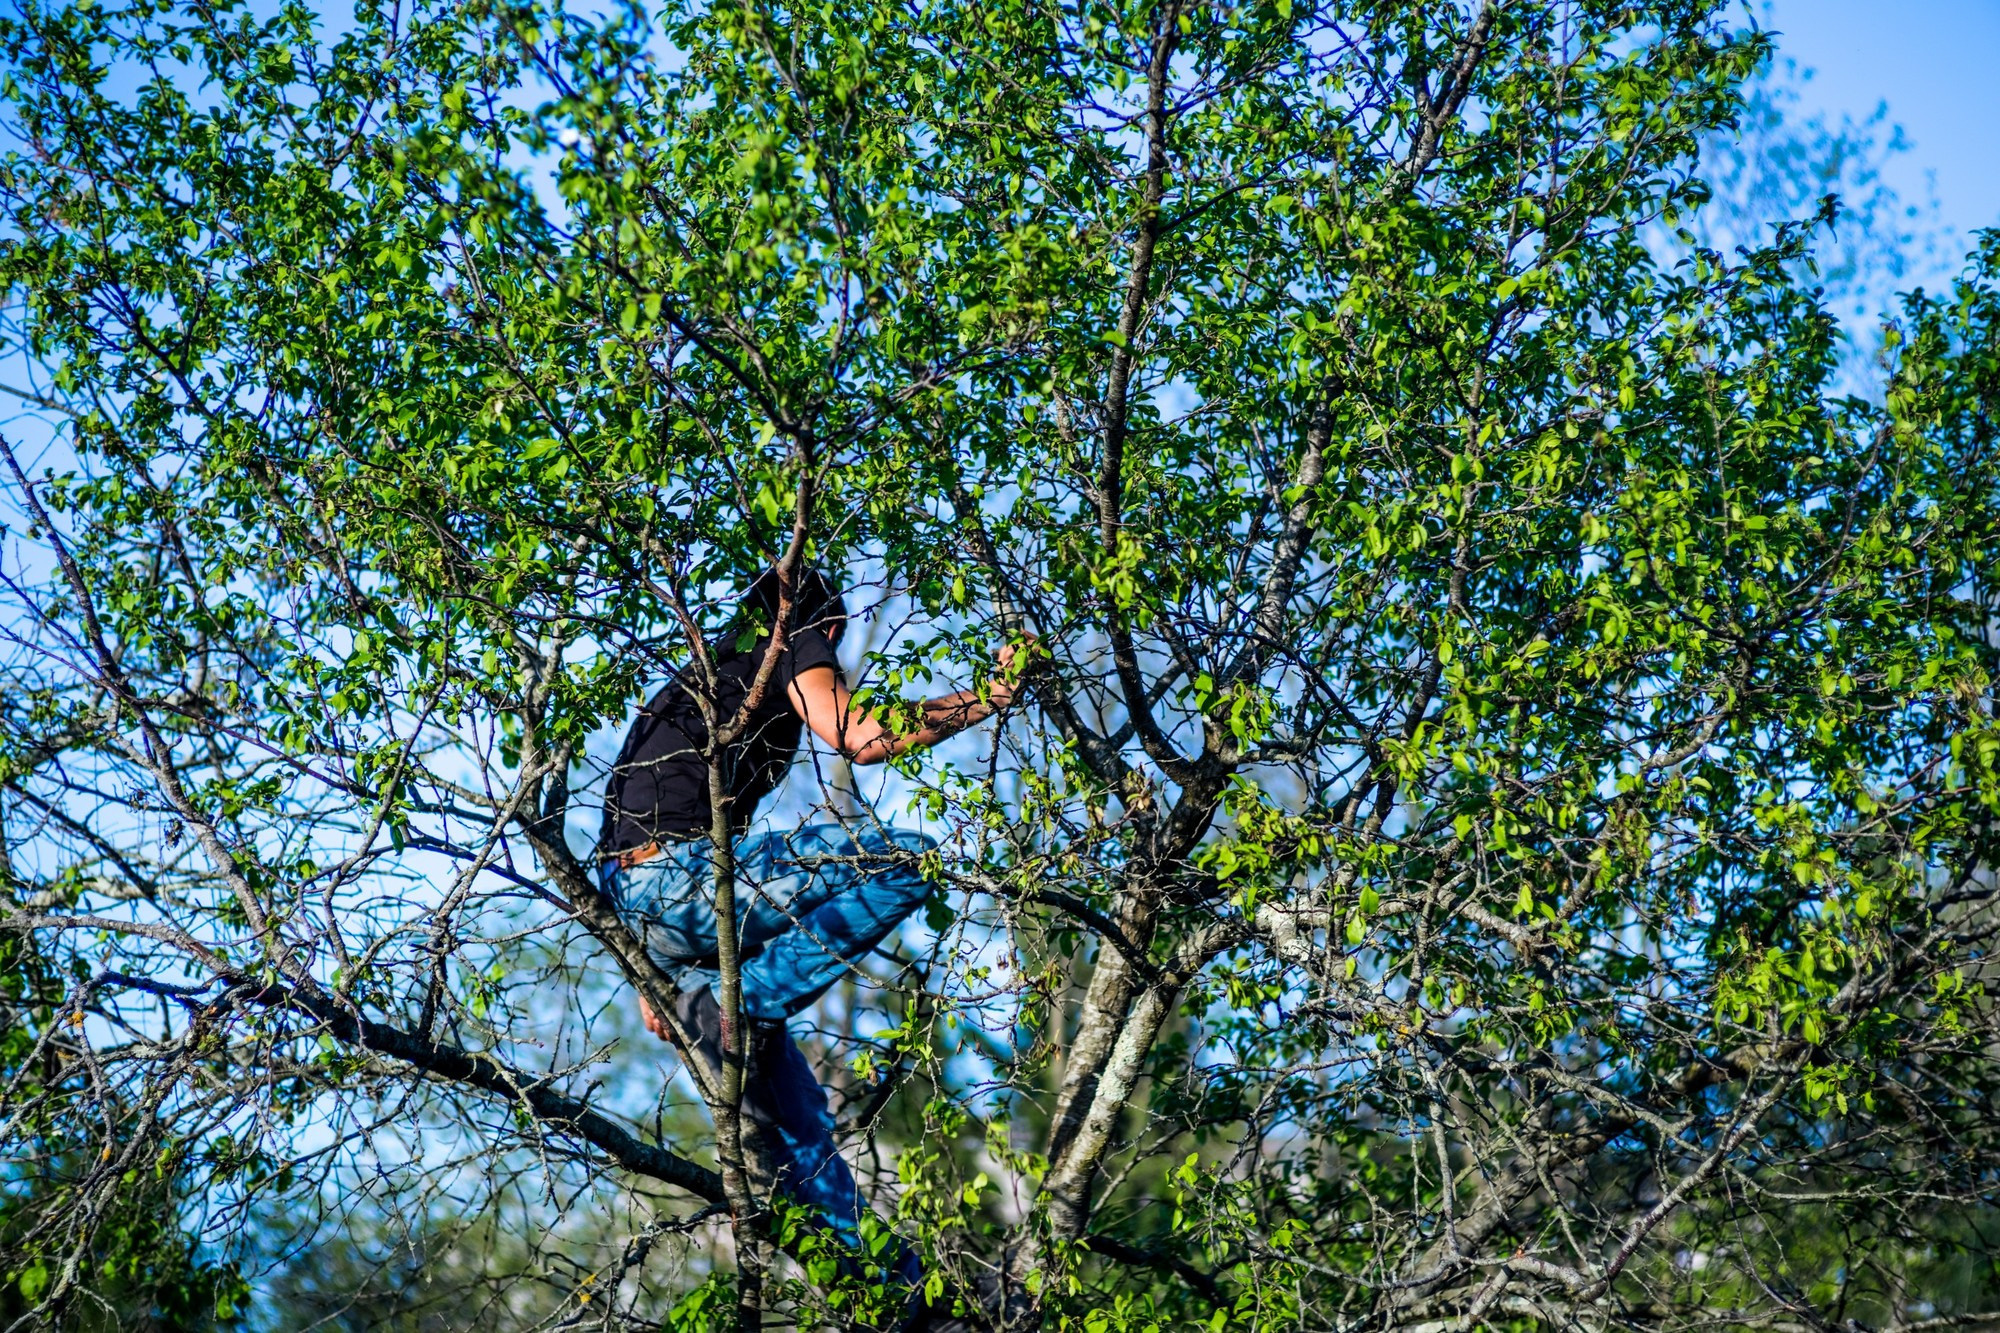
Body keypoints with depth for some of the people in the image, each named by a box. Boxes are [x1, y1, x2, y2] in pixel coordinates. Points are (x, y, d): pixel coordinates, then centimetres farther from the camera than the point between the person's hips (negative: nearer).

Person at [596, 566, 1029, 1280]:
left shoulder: (702, 676, 33)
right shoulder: (792, 639, 9)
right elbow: (863, 738, -11)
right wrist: (988, 697, 0)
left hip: (640, 901, 9)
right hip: (682, 872, -9)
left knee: (796, 1105, 12)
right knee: (907, 859, -14)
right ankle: (740, 1005, -15)